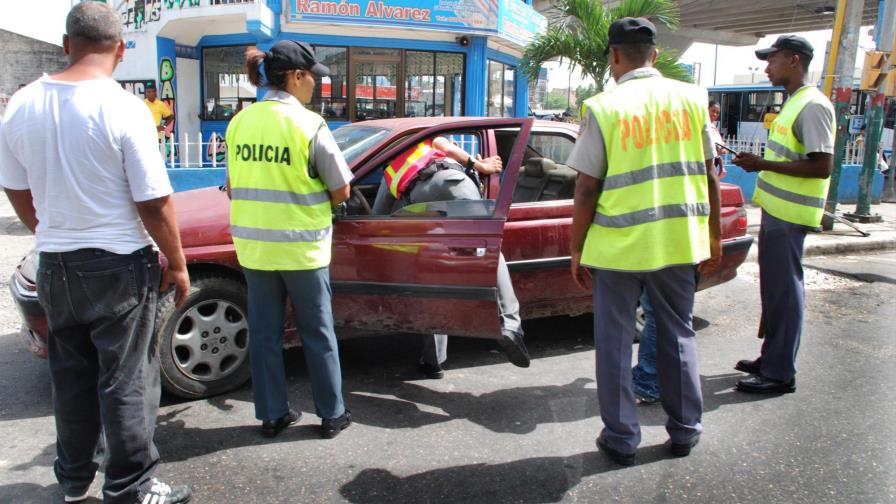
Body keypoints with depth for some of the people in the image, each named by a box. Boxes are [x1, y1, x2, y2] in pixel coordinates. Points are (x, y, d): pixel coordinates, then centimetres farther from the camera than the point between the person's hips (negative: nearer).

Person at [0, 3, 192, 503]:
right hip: (119, 265, -6)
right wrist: (177, 265, -4)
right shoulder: (123, 108, -16)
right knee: (126, 381, 5)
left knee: (71, 373, 19)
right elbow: (154, 204, -16)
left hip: (56, 265, 6)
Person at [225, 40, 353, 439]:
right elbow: (341, 190, -9)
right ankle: (332, 414, 20)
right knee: (317, 333, 10)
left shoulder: (240, 122, 3)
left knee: (264, 332, 14)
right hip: (301, 247, -4)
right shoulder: (308, 124, -13)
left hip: (253, 247, 5)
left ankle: (272, 414, 24)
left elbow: (233, 188, 10)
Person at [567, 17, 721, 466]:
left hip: (617, 244, -3)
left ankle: (621, 438, 20)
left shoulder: (603, 107, -8)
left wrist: (577, 249, 2)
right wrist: (714, 236, 15)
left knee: (614, 342, 10)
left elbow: (587, 189, -9)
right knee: (678, 334, 18)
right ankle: (685, 430, 30)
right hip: (678, 240, 4)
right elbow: (709, 176, 5)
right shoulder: (691, 98, 2)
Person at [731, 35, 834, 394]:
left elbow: (822, 166, -22)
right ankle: (771, 358, 28)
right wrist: (758, 162, 10)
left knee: (784, 290, -4)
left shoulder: (812, 106, -15)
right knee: (774, 287, 16)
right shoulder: (793, 103, 16)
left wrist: (764, 164, -21)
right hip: (776, 210, 10)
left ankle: (780, 374, 5)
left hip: (789, 216, -10)